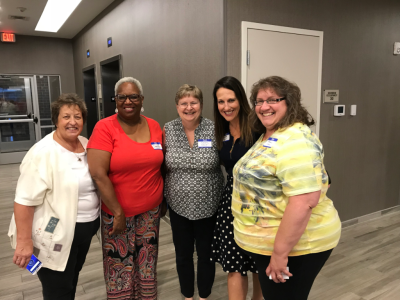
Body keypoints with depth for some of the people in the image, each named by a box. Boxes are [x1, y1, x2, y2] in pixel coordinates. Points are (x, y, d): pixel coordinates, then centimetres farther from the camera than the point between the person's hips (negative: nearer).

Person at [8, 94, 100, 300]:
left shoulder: (86, 145, 2)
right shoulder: (43, 153, -21)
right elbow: (25, 200, -22)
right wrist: (24, 242, -22)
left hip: (86, 228, 7)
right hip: (56, 235, -7)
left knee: (72, 279, 25)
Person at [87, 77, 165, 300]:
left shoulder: (154, 126, 1)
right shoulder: (105, 127, -13)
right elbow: (98, 174, -18)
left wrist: (164, 200, 10)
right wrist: (118, 212, -16)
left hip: (151, 210, 4)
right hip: (117, 212, -4)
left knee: (147, 263, 19)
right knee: (119, 266, 12)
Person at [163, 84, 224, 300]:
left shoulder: (213, 129, -10)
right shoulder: (168, 130, -4)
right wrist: (162, 197, 4)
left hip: (208, 206, -1)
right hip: (178, 206, 2)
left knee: (206, 254, 14)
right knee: (183, 254, 17)